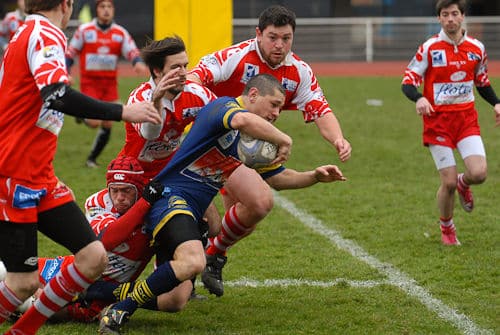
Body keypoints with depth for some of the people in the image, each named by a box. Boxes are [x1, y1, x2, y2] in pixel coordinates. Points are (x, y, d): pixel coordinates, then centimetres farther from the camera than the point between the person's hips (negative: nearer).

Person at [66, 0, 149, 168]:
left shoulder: (120, 33, 4)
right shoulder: (84, 30, -2)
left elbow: (131, 51, -5)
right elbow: (71, 52, 3)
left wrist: (138, 62, -27)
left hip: (110, 83, 3)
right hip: (89, 83, -3)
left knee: (107, 125, 2)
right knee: (94, 122, -16)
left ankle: (92, 158, 21)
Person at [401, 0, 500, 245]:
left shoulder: (476, 48, 4)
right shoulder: (429, 48, -7)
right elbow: (408, 81, -7)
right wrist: (418, 99, -28)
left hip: (467, 119, 3)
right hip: (438, 121, -3)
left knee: (479, 174, -16)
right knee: (448, 182, -6)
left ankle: (463, 183, 23)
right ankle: (446, 228, 22)